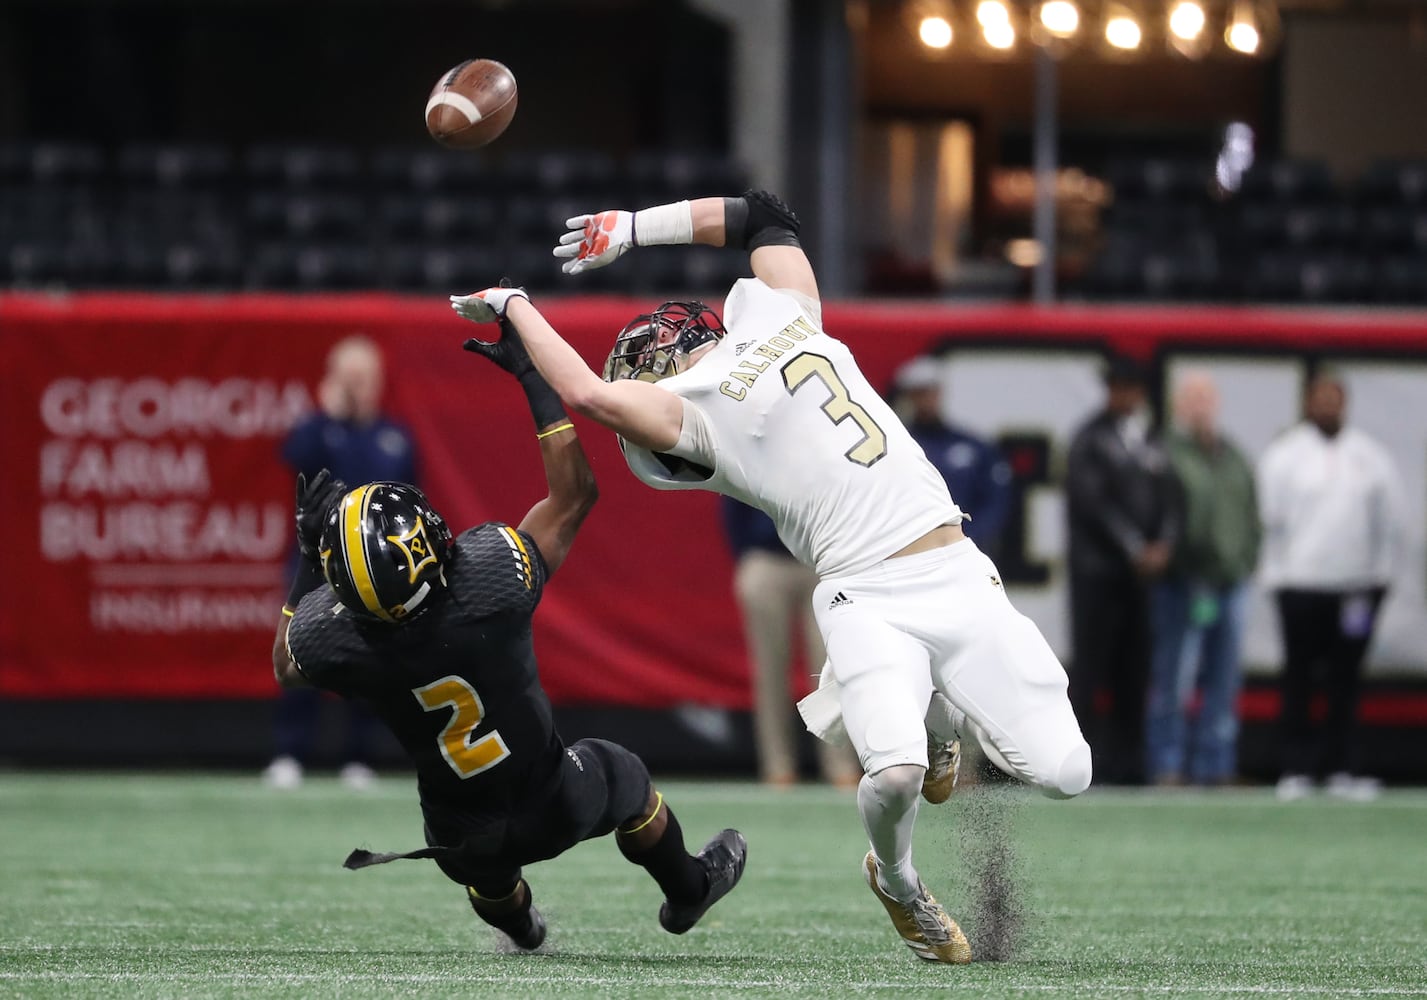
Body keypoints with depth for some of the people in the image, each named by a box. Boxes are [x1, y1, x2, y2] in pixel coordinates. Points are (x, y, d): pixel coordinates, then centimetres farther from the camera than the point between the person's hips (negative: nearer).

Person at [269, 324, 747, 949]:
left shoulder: (331, 638, -27)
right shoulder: (492, 575, -34)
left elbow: (286, 666, 0)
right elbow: (573, 493, -16)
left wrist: (309, 550, -1)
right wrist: (534, 374, -11)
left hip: (461, 846, 2)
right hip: (554, 814, -2)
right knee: (622, 777, 32)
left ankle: (518, 926, 69)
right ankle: (687, 892, 58)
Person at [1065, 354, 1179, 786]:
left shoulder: (1152, 442, 15)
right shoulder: (1091, 439, -2)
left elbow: (1167, 499, 13)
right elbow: (1093, 501, -10)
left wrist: (1163, 545, -6)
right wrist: (1136, 549, -14)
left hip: (1144, 572, 5)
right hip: (1099, 571, -5)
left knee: (1133, 670, 5)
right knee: (1091, 665, -7)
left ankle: (1128, 763, 7)